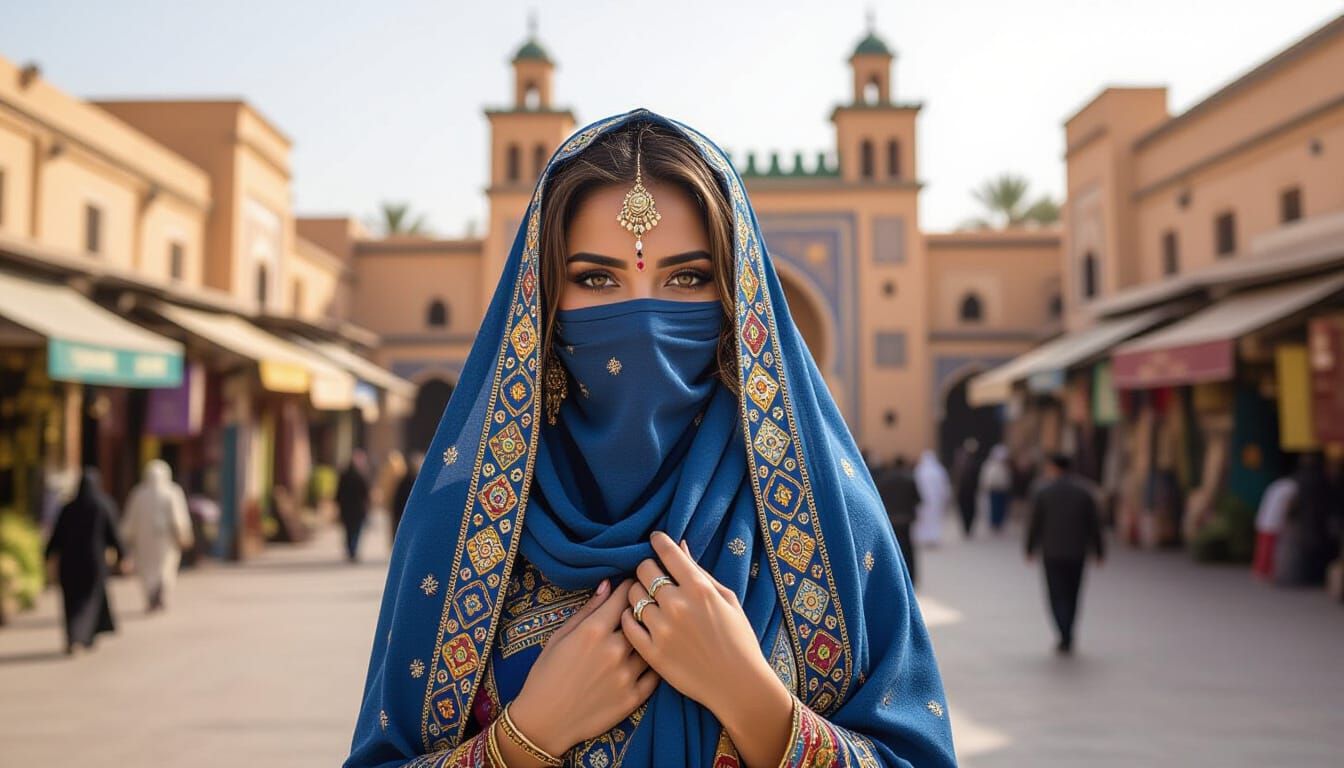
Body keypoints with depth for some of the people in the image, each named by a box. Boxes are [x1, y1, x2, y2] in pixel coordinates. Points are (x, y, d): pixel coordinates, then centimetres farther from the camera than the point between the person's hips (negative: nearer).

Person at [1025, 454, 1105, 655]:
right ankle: (1066, 638, 19)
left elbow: (1035, 524, -4)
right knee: (1071, 595, 14)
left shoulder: (1043, 491, -5)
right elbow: (1094, 524, 2)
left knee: (1057, 595, 2)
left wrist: (1030, 549, 6)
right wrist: (1098, 551, 9)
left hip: (1052, 553, -3)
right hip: (1077, 553, 3)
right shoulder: (1084, 492, 2)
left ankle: (1066, 638, -11)